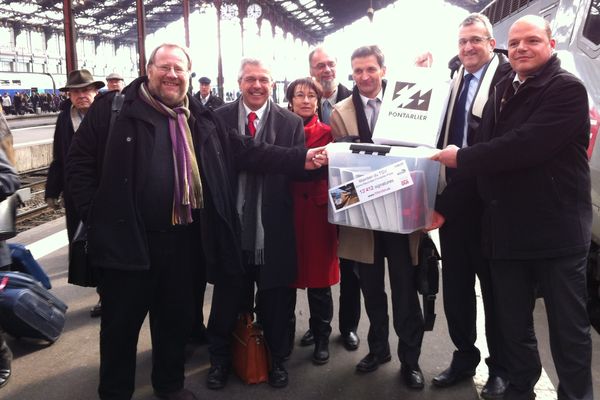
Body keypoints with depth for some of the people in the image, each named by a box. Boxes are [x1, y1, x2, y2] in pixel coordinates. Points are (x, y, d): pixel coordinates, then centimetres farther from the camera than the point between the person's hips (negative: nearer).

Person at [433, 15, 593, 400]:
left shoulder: (567, 88, -11)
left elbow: (527, 145, -24)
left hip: (556, 229, -6)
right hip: (507, 227, 7)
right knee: (513, 323, 17)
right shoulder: (501, 90, 12)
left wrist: (461, 157, -16)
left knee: (569, 326, 7)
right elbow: (489, 147, 13)